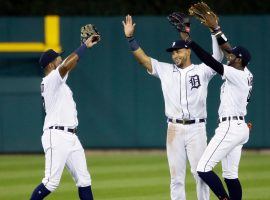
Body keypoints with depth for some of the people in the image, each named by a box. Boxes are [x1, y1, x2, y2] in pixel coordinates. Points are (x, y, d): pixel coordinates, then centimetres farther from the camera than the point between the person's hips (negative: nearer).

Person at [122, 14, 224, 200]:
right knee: (176, 175, 4)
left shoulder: (202, 70, 3)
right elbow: (143, 58, 8)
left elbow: (218, 57, -10)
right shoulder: (165, 70, 11)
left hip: (196, 128, -3)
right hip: (174, 129, 3)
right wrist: (130, 37, -2)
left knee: (200, 172, -4)